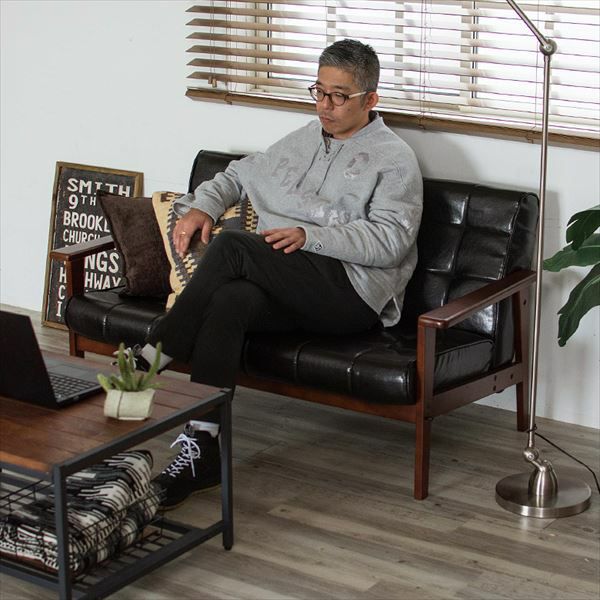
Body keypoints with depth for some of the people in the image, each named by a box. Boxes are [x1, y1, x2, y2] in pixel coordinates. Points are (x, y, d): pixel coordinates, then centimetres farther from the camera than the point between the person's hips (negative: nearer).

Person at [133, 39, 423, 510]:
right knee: (231, 300, -31)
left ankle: (152, 358, -21)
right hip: (292, 292, 6)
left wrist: (310, 235, -23)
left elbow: (390, 240, -11)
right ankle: (201, 449, -35)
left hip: (354, 294, -6)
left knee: (232, 247, -27)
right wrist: (202, 206, 9)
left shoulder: (394, 158, 2)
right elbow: (238, 175, 32)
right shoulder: (302, 141, 24)